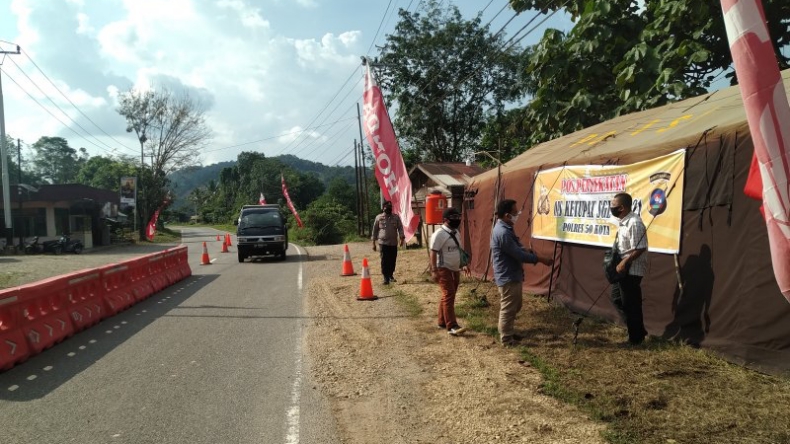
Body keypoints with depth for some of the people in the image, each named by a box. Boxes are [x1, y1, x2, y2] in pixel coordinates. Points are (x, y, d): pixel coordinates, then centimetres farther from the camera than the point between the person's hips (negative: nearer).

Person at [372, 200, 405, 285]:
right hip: (383, 242, -2)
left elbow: (400, 228, 0)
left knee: (393, 260, 9)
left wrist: (402, 238, -15)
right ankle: (386, 278, -1)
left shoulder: (396, 217, 6)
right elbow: (375, 230, 7)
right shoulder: (379, 217, 3)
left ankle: (390, 275, 30)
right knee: (384, 261, -6)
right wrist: (374, 243, 5)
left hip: (394, 243, 2)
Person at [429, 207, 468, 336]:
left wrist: (463, 264, 20)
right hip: (444, 270, -9)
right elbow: (433, 253, -18)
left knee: (448, 297, 13)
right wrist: (434, 271, -22)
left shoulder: (455, 232, 12)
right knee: (448, 296, -12)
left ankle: (442, 322, 23)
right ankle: (452, 326, -14)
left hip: (455, 269, 9)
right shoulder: (439, 234, -15)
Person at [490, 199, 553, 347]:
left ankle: (509, 333, 35)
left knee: (515, 305, 21)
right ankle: (507, 339, 15)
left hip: (512, 275, 11)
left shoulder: (505, 228, 9)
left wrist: (531, 253, 2)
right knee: (508, 309, 3)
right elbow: (518, 254, -24)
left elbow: (518, 249, 17)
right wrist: (540, 259, -16)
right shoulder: (503, 232, -25)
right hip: (508, 277, -11)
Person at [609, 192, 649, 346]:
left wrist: (624, 263, -23)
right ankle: (638, 330, 29)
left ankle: (636, 338, 17)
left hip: (632, 270, -11)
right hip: (622, 269, 11)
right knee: (617, 299, 19)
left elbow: (640, 248, -25)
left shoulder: (634, 223, -22)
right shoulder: (623, 222, 9)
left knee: (631, 304, 1)